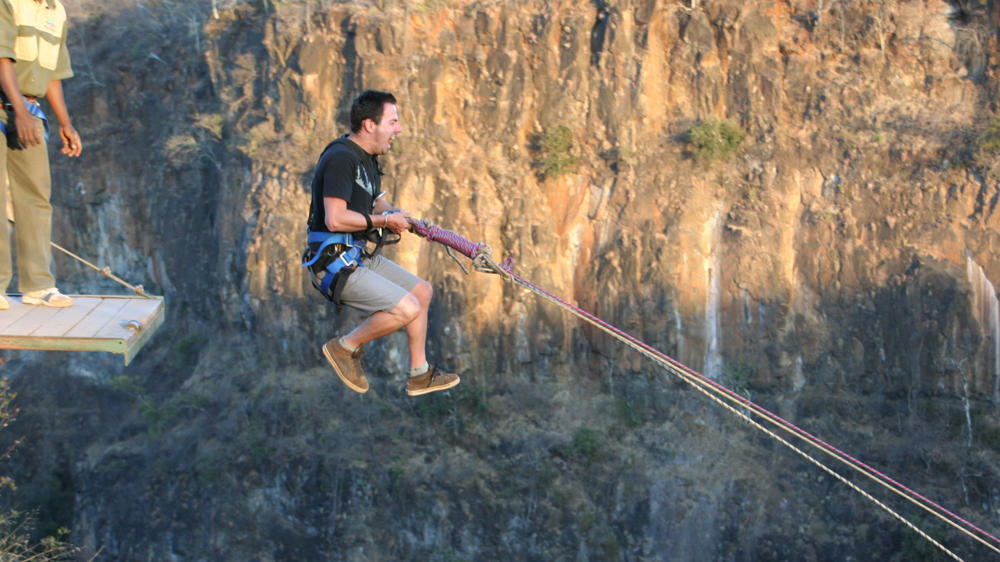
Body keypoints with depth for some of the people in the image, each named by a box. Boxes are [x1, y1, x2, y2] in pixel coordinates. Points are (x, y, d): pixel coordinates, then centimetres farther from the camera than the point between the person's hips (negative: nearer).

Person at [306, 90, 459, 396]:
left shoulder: (367, 158, 13)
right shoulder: (341, 158, -20)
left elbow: (377, 202, 27)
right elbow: (335, 219, -27)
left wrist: (394, 215, 3)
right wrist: (383, 221, -14)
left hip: (361, 255, 11)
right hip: (335, 263, -11)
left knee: (422, 291, 15)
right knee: (407, 309, -19)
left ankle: (419, 375, 22)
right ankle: (345, 347, 0)